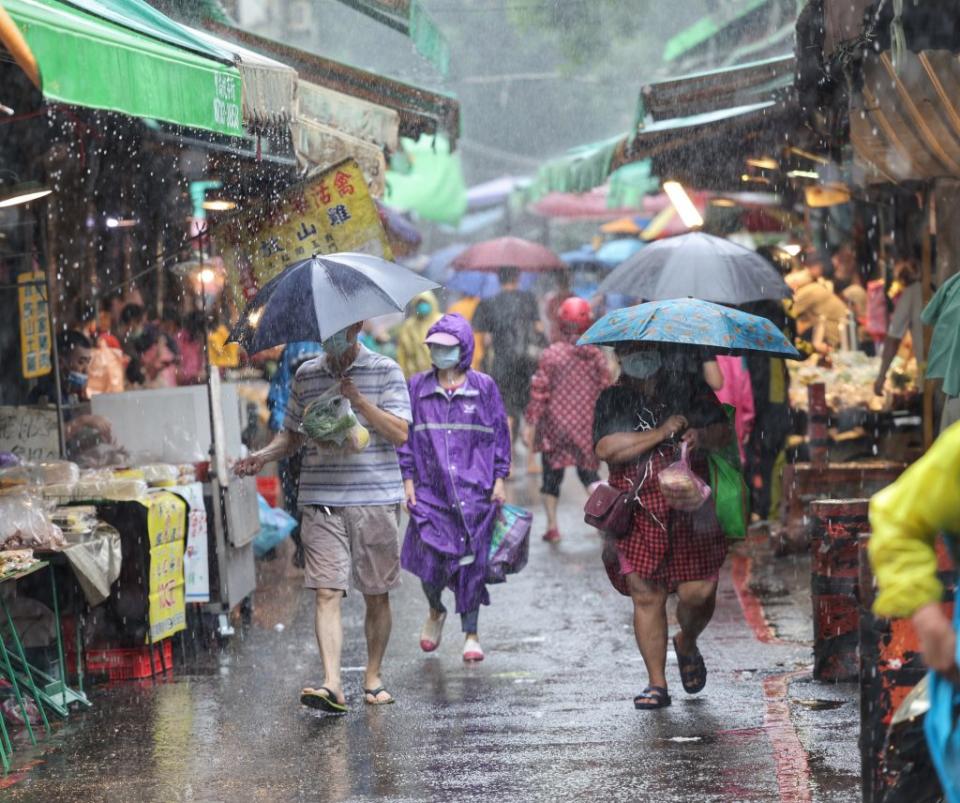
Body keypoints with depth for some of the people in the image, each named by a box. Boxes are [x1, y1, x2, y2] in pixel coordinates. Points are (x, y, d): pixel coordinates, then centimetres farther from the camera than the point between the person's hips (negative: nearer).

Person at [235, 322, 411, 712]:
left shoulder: (385, 371, 2)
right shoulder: (306, 375, 11)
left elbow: (400, 433, -7)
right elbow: (292, 434, 20)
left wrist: (358, 399, -17)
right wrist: (264, 456, 1)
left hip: (375, 500, -1)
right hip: (321, 502, 2)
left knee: (376, 595, 7)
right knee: (327, 592, -11)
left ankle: (373, 678, 23)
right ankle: (332, 685, -18)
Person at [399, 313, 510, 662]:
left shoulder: (483, 387, 4)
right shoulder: (418, 387, 6)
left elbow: (499, 434, 7)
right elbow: (407, 435, 9)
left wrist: (499, 479, 2)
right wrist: (408, 479, 3)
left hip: (474, 488, -1)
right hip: (430, 487, 1)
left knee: (470, 561, -1)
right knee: (430, 560, -7)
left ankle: (470, 634, 11)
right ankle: (435, 611, 26)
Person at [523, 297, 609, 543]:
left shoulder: (552, 354, -8)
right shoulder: (597, 356, -1)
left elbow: (540, 392, -8)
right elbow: (605, 391, 3)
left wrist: (530, 423, -3)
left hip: (556, 423, -2)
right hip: (587, 426, 2)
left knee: (552, 474, 10)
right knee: (588, 471, 14)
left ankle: (552, 526, 11)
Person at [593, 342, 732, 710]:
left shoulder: (690, 387, 11)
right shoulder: (612, 401, 9)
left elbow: (725, 431, 6)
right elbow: (605, 449, -7)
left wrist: (702, 436, -17)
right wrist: (660, 434, -12)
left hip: (689, 509, 0)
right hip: (637, 515, 0)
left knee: (698, 592, -7)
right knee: (646, 597, -3)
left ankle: (687, 644, 27)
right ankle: (657, 683, 6)